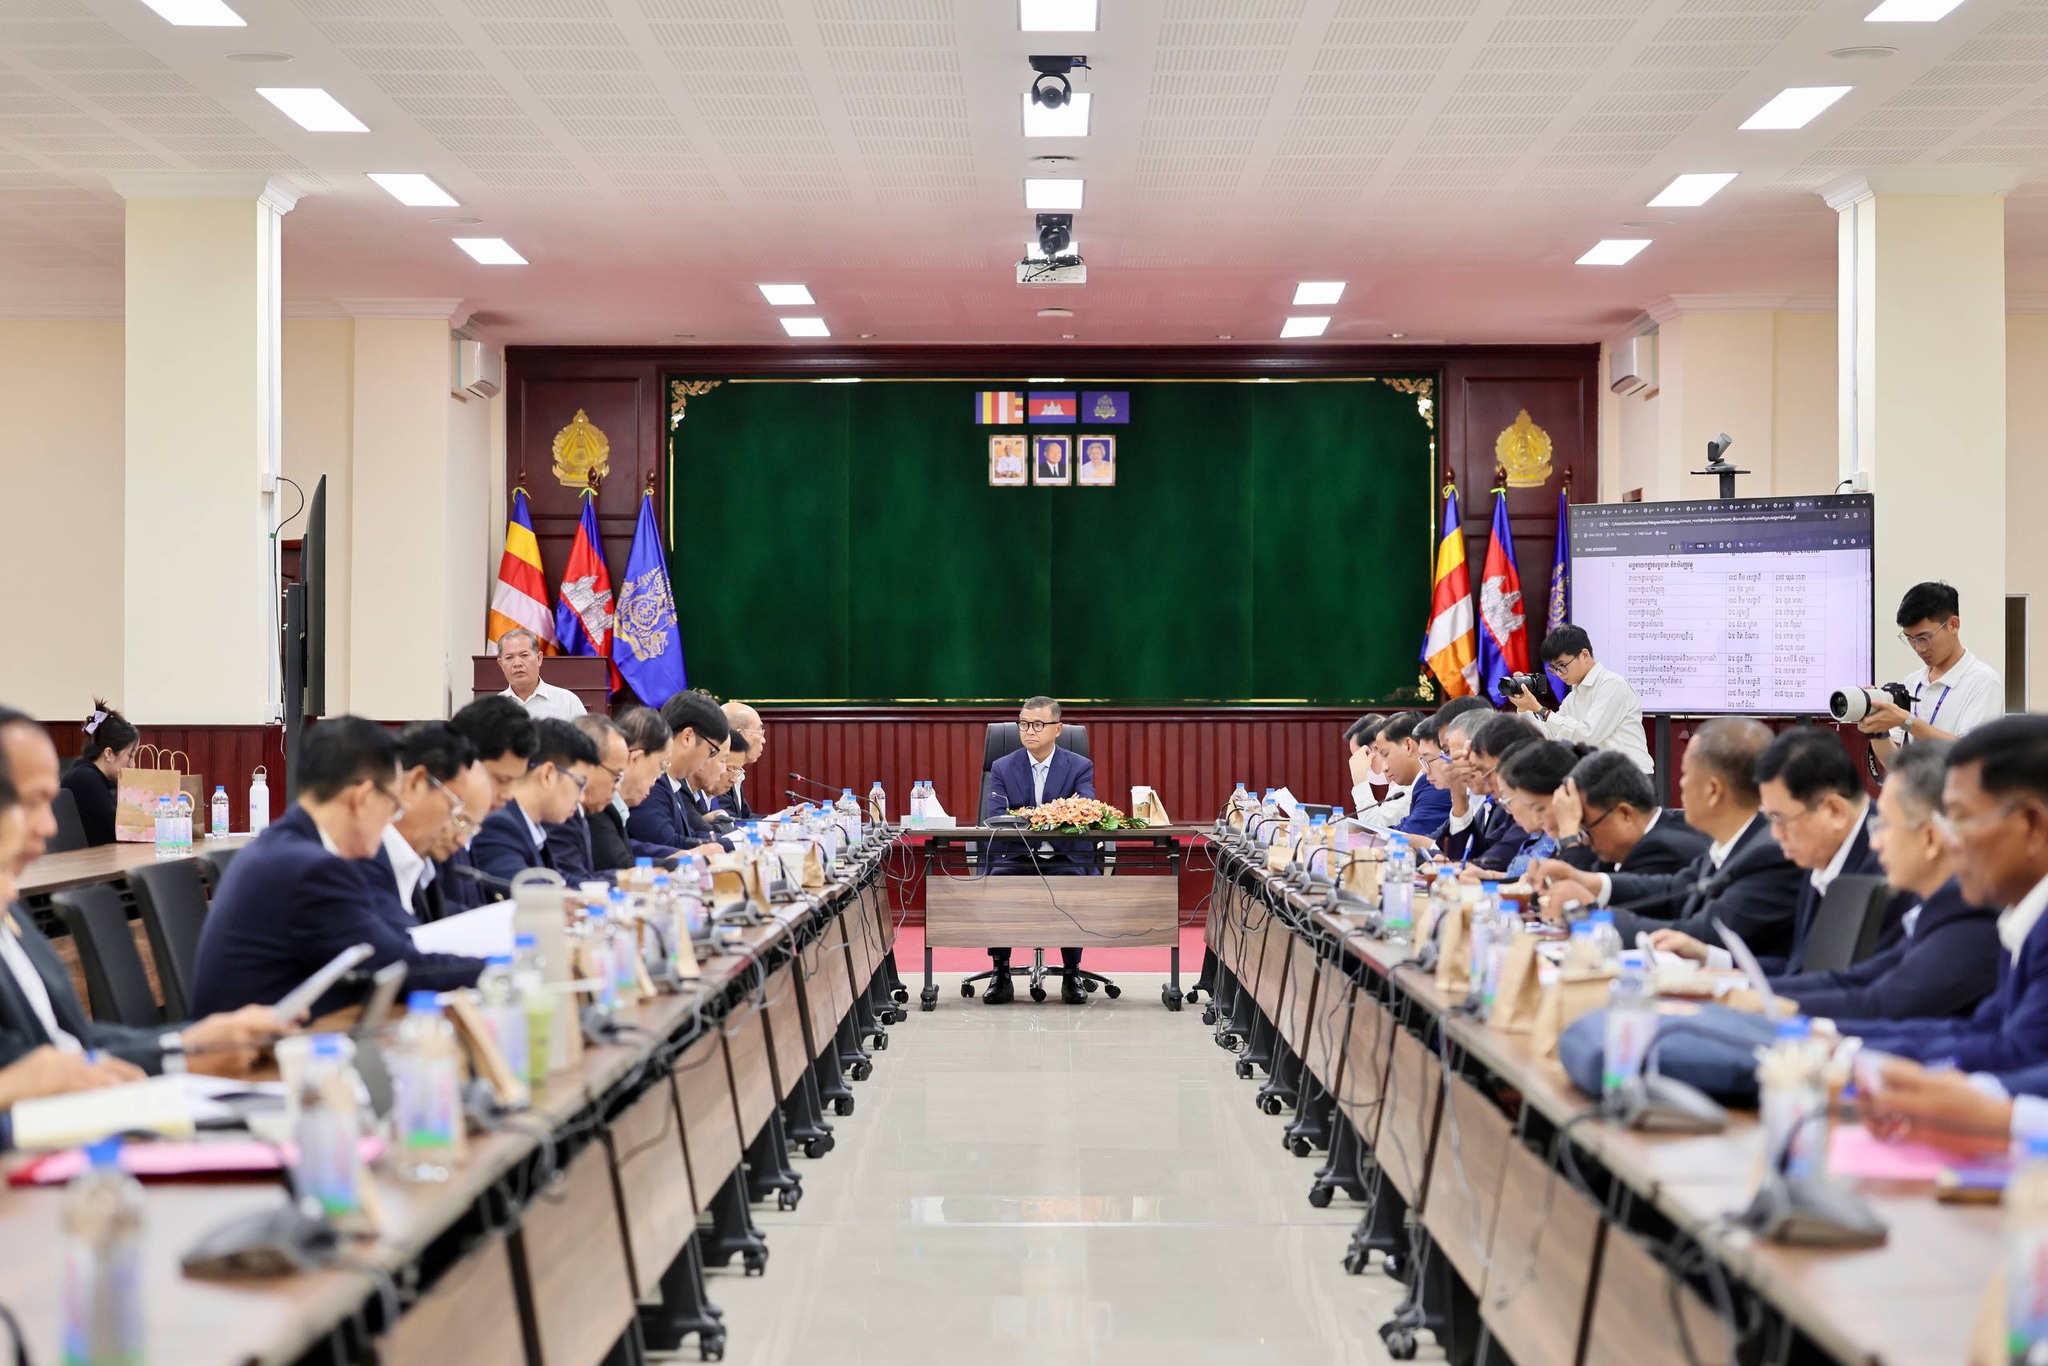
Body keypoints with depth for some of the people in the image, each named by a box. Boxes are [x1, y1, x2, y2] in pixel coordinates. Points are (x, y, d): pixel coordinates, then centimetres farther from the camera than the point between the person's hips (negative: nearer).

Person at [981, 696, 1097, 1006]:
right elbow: (993, 821, -3)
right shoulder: (1003, 768, 9)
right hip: (1016, 857, 1)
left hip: (1064, 856, -1)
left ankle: (1072, 973, -18)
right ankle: (1000, 973, -18)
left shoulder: (1080, 767, 5)